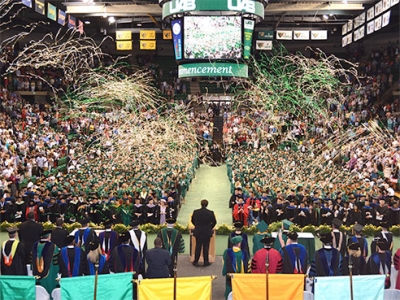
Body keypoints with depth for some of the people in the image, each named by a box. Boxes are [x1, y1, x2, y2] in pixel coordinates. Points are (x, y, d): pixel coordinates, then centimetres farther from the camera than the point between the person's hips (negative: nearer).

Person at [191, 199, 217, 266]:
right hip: (207, 232, -1)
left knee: (198, 247, 11)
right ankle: (206, 261, 13)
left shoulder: (195, 212, -8)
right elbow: (214, 222, -2)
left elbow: (193, 221, 4)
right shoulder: (210, 212, -11)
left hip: (198, 232, 1)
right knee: (206, 247, 7)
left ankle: (196, 261, 15)